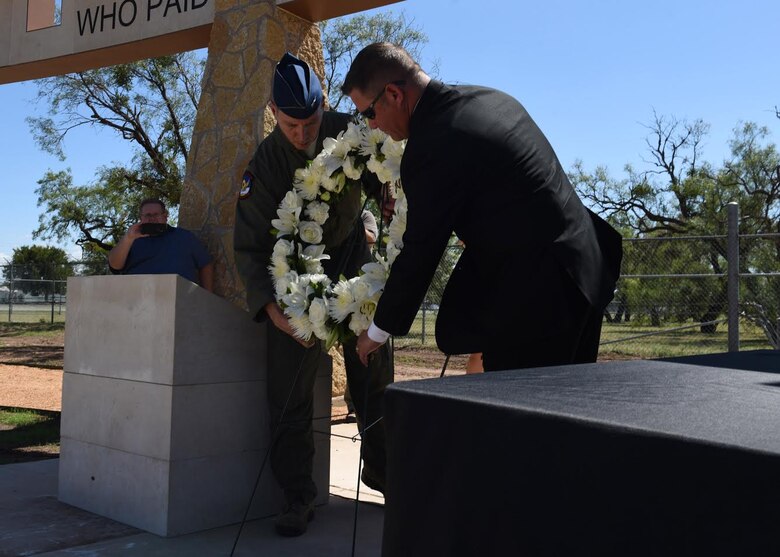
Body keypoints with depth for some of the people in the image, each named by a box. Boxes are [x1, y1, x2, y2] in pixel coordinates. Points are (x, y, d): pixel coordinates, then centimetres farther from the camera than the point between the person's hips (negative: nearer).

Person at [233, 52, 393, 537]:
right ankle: (299, 497, 7)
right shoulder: (265, 164, -20)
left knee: (375, 375, 6)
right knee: (291, 391, -6)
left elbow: (381, 181, 5)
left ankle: (382, 470, 26)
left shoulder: (350, 132, -14)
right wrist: (271, 306, -31)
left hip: (353, 257, 2)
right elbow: (249, 245, -19)